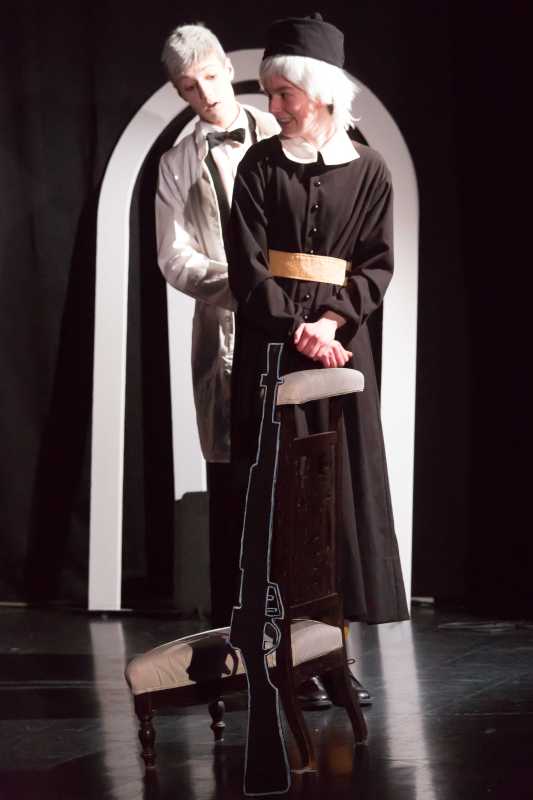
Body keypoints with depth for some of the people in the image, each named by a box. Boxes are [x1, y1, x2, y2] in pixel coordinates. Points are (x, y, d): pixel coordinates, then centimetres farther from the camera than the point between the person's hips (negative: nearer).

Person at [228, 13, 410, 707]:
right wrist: (297, 329, -13)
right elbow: (247, 262, -2)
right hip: (269, 343, -1)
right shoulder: (260, 165, 4)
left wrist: (332, 322, -14)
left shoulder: (368, 170, 5)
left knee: (344, 487, -1)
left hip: (339, 341, 1)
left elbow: (377, 264, 1)